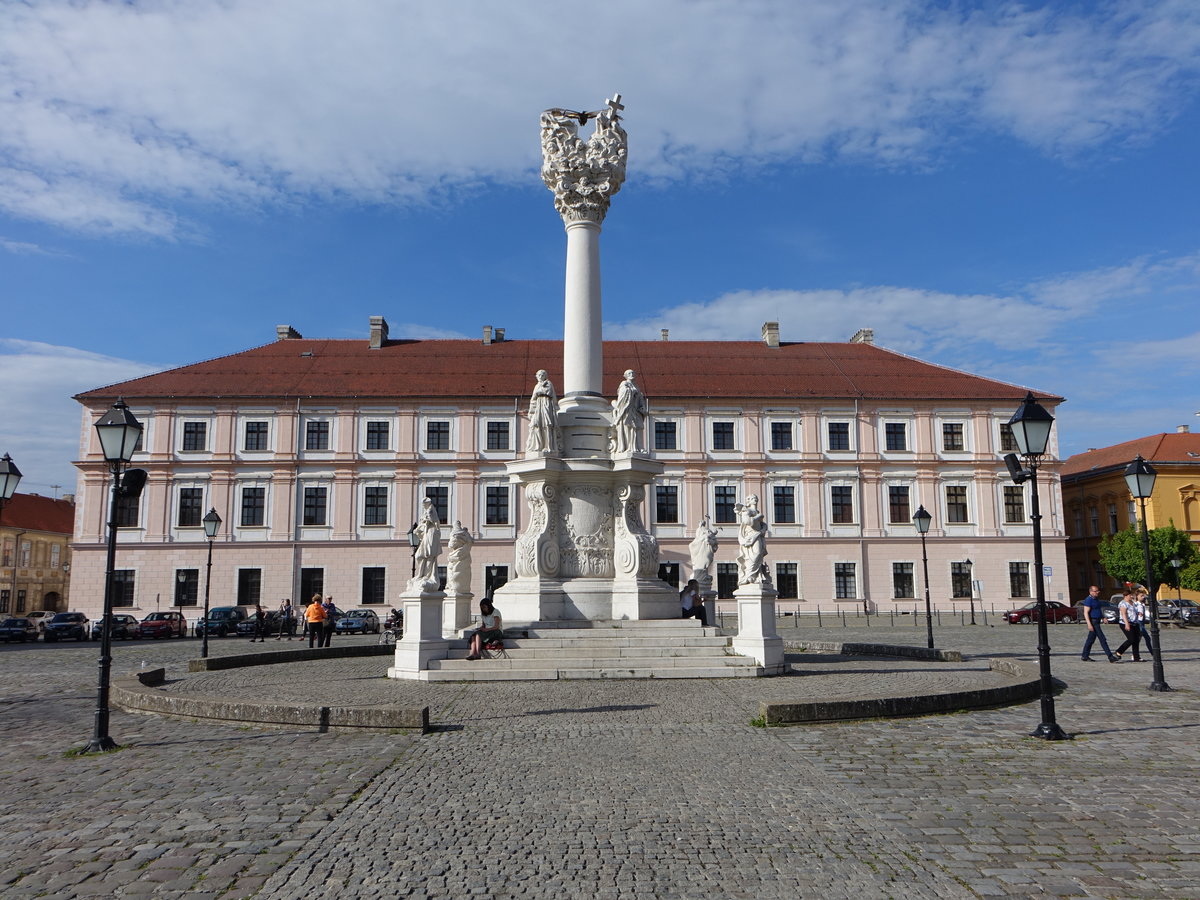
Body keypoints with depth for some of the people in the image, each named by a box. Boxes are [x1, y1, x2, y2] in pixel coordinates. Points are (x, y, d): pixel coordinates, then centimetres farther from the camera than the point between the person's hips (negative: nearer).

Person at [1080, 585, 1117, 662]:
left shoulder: (1096, 599, 15)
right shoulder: (1088, 600, -15)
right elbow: (1086, 613, -19)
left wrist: (1103, 617, 15)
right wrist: (1089, 624, -25)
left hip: (1097, 621, 10)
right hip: (1093, 621, -10)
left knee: (1091, 639, 12)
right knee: (1102, 639, -9)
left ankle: (1084, 656, 18)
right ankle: (1110, 656, -8)